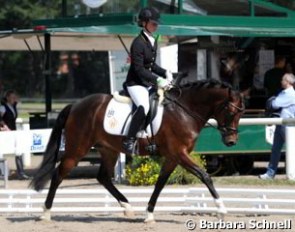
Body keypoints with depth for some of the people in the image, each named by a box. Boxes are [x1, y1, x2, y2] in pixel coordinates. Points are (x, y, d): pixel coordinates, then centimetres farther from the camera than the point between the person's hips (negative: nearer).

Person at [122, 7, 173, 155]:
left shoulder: (153, 41, 11)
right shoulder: (138, 43, -16)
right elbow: (139, 69, -21)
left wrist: (165, 73, 2)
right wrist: (157, 80, -27)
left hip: (148, 82, 9)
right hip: (135, 83, -9)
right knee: (144, 106, -34)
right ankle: (129, 141, -30)